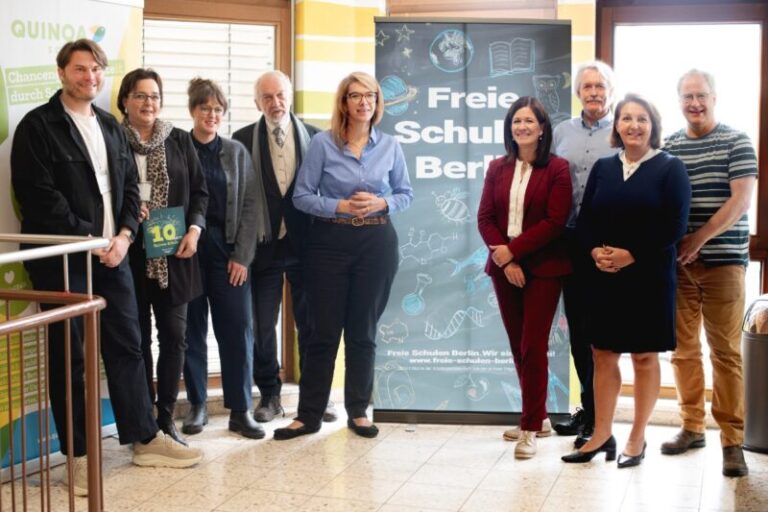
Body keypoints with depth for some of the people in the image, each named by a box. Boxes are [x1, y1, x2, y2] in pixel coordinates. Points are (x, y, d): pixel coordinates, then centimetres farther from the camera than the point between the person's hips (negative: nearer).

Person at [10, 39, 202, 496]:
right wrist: (88, 239, -14)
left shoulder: (111, 126, 15)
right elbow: (39, 194, -14)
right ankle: (79, 454, 11)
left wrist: (123, 236, -3)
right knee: (69, 355, 2)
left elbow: (130, 186, 13)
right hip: (62, 255, -6)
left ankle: (145, 439, 21)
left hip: (111, 251, 6)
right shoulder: (38, 126, -5)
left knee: (127, 345, 10)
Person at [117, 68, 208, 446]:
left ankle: (166, 417, 13)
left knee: (174, 335, 3)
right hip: (131, 253, -2)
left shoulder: (180, 141, 9)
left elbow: (199, 191, 9)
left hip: (174, 253, 2)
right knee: (138, 337, 4)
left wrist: (194, 229, -5)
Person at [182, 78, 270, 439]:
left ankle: (241, 410, 7)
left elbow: (252, 205, 4)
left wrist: (242, 256, -4)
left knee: (238, 330, -1)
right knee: (192, 330, 6)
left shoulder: (237, 152, 7)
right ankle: (197, 405, 18)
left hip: (228, 251, 1)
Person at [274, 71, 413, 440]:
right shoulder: (322, 143, -4)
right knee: (324, 330, 2)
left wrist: (382, 203, -10)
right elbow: (302, 196, -4)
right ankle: (309, 415, 11)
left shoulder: (389, 146, 4)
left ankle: (358, 411, 21)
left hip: (377, 242, 2)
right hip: (330, 241, -2)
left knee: (363, 331, 9)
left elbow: (406, 193, 11)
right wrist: (341, 206, -17)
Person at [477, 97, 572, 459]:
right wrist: (504, 261, -10)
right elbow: (485, 218, 3)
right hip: (504, 268, 5)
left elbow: (555, 221, -11)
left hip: (543, 268, -4)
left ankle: (530, 428, 3)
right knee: (517, 346, 10)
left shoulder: (556, 169, -4)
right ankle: (536, 415, 24)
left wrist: (513, 250, -15)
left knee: (533, 346, -5)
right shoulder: (497, 168, 9)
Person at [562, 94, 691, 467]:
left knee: (644, 357, 6)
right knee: (603, 354, 8)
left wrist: (631, 255, -18)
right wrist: (595, 251, -13)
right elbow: (585, 219, 6)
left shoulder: (670, 168, -3)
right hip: (603, 277, 4)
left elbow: (674, 226, -11)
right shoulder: (602, 168, 9)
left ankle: (637, 439, 18)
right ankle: (602, 435, 19)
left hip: (649, 277, -4)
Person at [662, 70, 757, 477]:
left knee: (725, 351, -2)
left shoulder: (736, 142, 1)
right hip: (676, 262, 3)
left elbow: (741, 200, -8)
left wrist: (698, 239, -15)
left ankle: (732, 441, 4)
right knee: (683, 348, 7)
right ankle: (692, 427, 19)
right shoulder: (667, 147, 9)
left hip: (723, 260, -3)